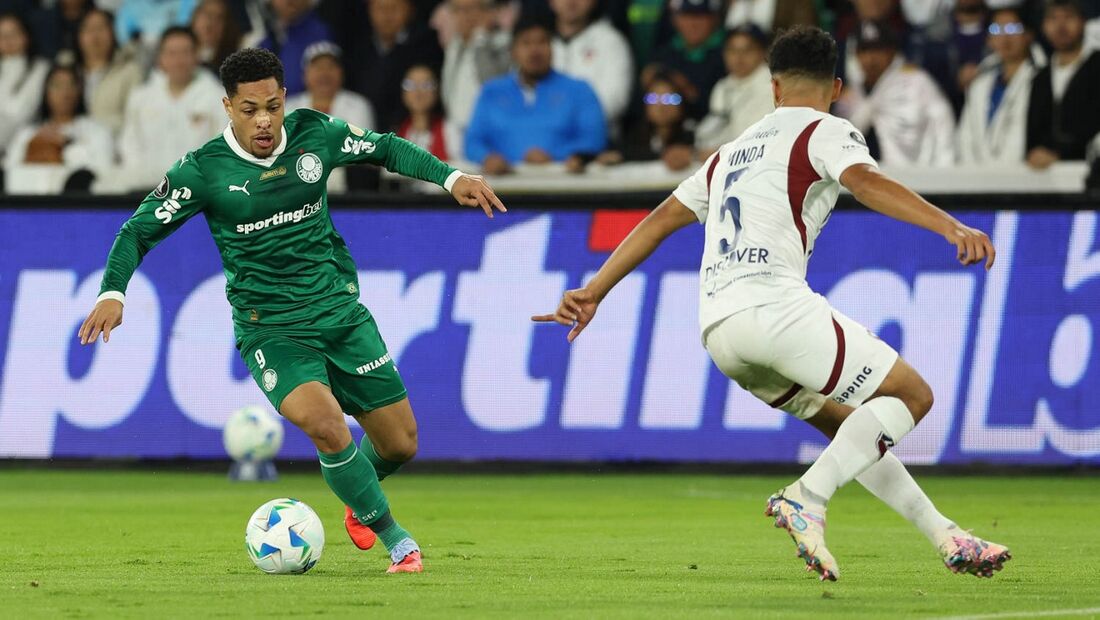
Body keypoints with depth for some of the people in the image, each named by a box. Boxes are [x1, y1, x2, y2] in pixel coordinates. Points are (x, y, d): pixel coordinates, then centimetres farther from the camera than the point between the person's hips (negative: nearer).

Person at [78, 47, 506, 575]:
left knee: (400, 443, 6)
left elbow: (385, 149, 12)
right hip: (270, 329, -4)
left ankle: (359, 503, 42)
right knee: (324, 423, -29)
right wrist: (112, 293, -21)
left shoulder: (315, 135, -4)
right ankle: (395, 539, -10)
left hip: (341, 312, 4)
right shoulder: (203, 170, -12)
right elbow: (139, 231, -6)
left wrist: (451, 177, 0)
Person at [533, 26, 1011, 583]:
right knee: (911, 394, -1)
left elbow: (661, 218, 26)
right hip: (773, 303, -8)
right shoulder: (826, 132, 7)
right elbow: (864, 181, -14)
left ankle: (946, 537, 17)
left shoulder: (732, 152, 28)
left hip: (717, 328, 8)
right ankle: (807, 499, -18)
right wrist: (952, 228, -26)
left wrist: (592, 294, 29)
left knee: (847, 425, 21)